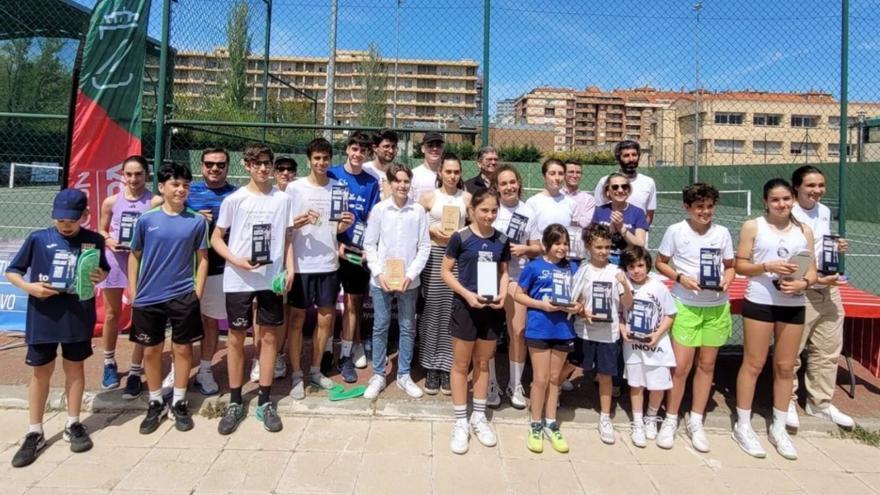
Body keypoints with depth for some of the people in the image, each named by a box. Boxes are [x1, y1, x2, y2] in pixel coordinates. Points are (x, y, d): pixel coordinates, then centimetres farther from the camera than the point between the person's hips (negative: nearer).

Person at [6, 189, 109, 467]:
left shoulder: (94, 240, -1)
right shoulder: (38, 239, -6)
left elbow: (104, 269, 12)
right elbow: (11, 272, 1)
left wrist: (100, 277, -10)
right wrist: (29, 287, -17)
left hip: (79, 316, 1)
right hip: (43, 317, -1)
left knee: (74, 367, 13)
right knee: (41, 372, 9)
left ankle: (72, 425, 28)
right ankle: (34, 434, 21)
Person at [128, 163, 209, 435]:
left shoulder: (197, 221, -2)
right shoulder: (146, 220, -1)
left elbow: (202, 258, 3)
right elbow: (135, 256, 6)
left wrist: (198, 292, -2)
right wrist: (133, 292, 3)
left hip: (183, 296, -1)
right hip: (148, 297, 1)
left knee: (183, 349, 8)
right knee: (151, 351, 11)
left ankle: (179, 403, 24)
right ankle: (156, 403, 28)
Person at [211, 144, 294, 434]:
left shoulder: (283, 199, 2)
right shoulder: (234, 199, -3)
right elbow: (216, 238, 1)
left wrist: (289, 268, -2)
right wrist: (236, 261, -14)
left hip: (271, 278, 1)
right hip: (238, 280, -1)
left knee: (269, 336, 7)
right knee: (236, 338, 7)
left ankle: (264, 402, 19)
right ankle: (235, 402, 21)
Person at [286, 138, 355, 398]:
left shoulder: (338, 187, 6)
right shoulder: (295, 187, -4)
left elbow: (338, 227, 11)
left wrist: (346, 224, -11)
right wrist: (300, 221, -23)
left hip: (328, 263, 4)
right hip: (301, 264, -3)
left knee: (325, 318, 11)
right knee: (298, 319, 5)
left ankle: (315, 369, 27)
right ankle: (296, 374, 16)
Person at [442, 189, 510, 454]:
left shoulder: (502, 240, 2)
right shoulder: (460, 237, -9)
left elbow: (503, 272, 11)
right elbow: (445, 271, -6)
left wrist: (502, 293, -8)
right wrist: (467, 294, -18)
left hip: (492, 308, 4)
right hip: (465, 306, -3)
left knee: (483, 364, 15)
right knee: (461, 365, 7)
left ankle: (479, 417, 30)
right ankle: (461, 422, 19)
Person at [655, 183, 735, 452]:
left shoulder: (722, 232, 1)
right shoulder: (675, 231, -6)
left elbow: (730, 266, 11)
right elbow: (660, 263, 1)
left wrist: (727, 280, -11)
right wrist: (680, 277, -16)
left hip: (717, 307, 3)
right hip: (685, 306, -3)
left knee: (707, 365, 10)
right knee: (681, 366, -3)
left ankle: (696, 423, 25)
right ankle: (670, 420, 16)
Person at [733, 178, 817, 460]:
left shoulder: (804, 231, 9)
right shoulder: (752, 226, -1)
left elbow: (812, 271, 8)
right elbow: (740, 265, -4)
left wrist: (803, 283, -13)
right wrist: (767, 266, -21)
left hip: (794, 305, 4)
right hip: (759, 302, -3)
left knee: (785, 367, 10)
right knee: (753, 364, 2)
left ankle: (779, 428, 24)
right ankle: (743, 426, 14)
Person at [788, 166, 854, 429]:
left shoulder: (825, 212, 10)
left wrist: (837, 249, 2)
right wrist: (815, 279, -22)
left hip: (829, 290, 8)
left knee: (828, 350, 14)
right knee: (790, 352, 1)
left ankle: (820, 402, 29)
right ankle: (787, 402, 18)